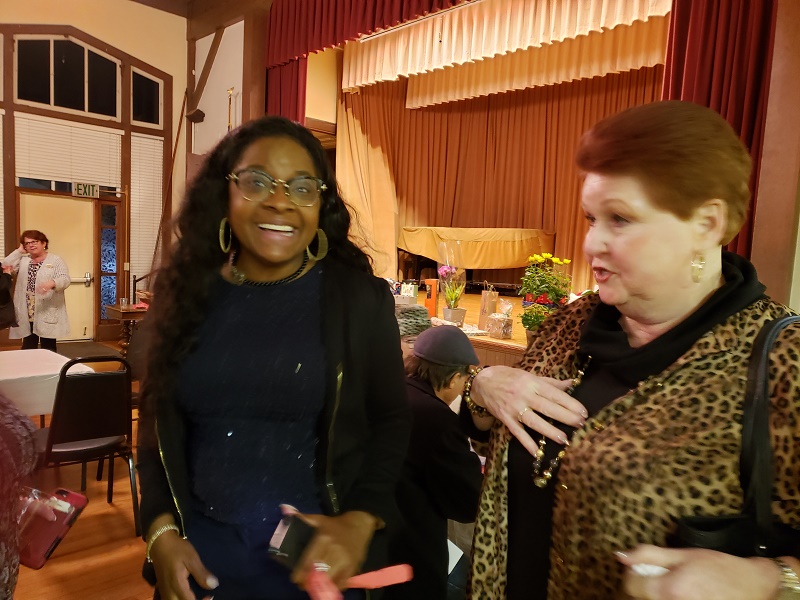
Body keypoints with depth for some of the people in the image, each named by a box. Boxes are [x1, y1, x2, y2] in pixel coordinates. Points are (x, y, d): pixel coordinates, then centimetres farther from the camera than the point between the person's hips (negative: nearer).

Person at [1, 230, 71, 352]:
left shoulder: (56, 260, -1)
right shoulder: (23, 261, 15)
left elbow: (65, 279, -14)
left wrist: (52, 283, -35)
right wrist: (19, 251, 4)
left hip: (48, 313, -5)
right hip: (27, 314, 5)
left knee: (48, 349, 3)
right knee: (27, 348, 10)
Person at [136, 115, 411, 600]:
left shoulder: (360, 297, -10)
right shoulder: (185, 293, -2)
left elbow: (391, 421, -4)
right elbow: (157, 420, 5)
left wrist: (359, 523, -16)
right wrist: (162, 530, -4)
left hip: (316, 553, -2)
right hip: (199, 550, 3)